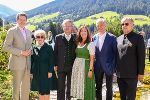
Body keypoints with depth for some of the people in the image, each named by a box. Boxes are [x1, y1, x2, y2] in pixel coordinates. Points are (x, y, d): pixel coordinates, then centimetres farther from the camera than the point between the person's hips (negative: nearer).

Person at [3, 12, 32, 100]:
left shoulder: (28, 32, 14)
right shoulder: (12, 31, -4)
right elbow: (6, 47, -10)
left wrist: (30, 51, 0)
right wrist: (20, 52, -17)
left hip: (27, 63, 6)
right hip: (17, 63, -5)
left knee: (26, 86, 10)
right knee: (17, 86, -1)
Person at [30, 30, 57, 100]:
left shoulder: (48, 48, -2)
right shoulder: (34, 48, 6)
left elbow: (51, 61, -5)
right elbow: (32, 61, 8)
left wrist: (50, 71, -11)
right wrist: (31, 72, 5)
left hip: (46, 72, -3)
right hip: (37, 72, 3)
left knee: (46, 91, 1)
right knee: (40, 91, 9)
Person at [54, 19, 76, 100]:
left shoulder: (76, 38, 4)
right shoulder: (58, 38, 5)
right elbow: (55, 52, 5)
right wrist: (55, 64, -1)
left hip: (72, 67, 0)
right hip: (61, 67, 0)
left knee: (70, 87, 8)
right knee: (60, 88, 4)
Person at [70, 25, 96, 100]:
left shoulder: (90, 44, -7)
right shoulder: (78, 43, 11)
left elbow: (92, 58, -10)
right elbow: (76, 55, 11)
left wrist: (90, 70, -16)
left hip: (85, 66, -6)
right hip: (77, 66, 6)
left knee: (86, 87, -2)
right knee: (78, 86, 10)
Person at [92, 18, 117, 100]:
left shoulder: (112, 37, -7)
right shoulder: (94, 38, 4)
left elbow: (116, 52, -5)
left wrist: (114, 66, -9)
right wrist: (93, 65, 3)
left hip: (108, 66, -3)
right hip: (98, 67, 3)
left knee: (109, 87, 8)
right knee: (98, 87, 12)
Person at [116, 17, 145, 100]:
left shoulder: (138, 38, -5)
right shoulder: (118, 39, 11)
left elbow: (141, 56, -8)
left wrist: (141, 72, -11)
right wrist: (116, 69, 13)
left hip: (131, 74, -5)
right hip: (120, 74, 5)